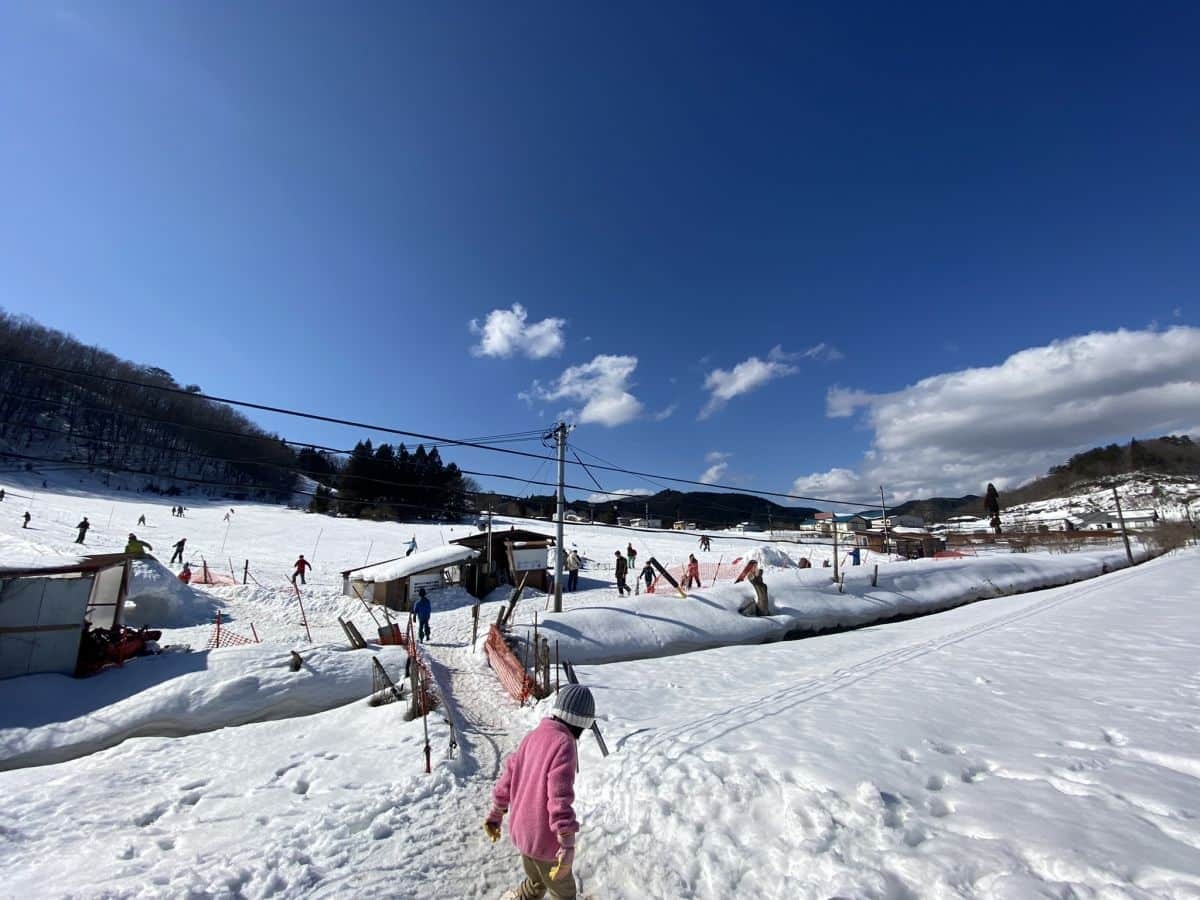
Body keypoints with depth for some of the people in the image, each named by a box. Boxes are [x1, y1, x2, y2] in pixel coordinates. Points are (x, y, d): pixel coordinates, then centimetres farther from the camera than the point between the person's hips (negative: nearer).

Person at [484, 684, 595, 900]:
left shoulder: (534, 735, 0)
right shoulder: (563, 743, -24)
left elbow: (509, 776, 8)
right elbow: (559, 796, -27)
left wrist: (496, 815, 18)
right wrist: (568, 843, -24)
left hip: (521, 830, 7)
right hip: (545, 837, -7)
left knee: (537, 882, 30)